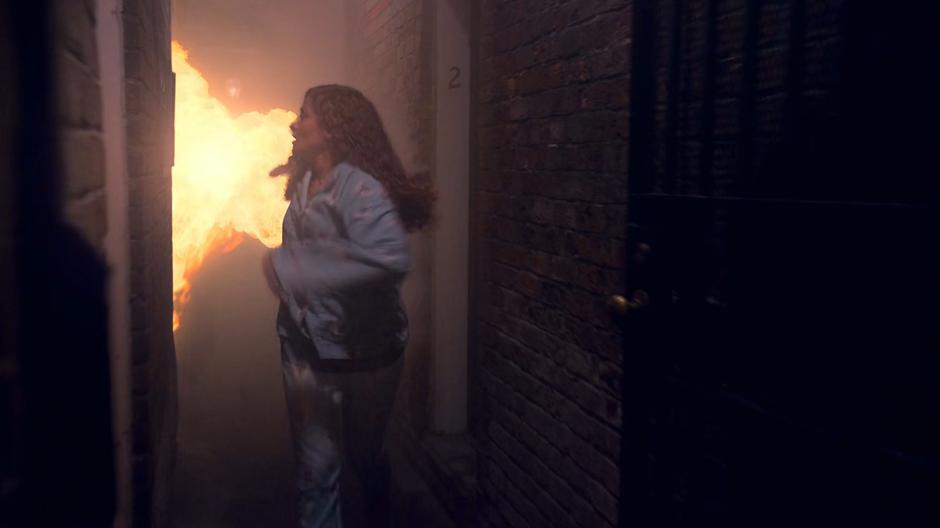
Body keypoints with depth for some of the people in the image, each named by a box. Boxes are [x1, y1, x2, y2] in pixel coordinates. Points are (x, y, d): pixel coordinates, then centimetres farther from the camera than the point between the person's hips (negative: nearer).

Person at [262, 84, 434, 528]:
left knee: (363, 456, 17)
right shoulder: (302, 184, 3)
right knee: (315, 468, 5)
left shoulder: (359, 186, -19)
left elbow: (389, 257, -37)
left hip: (362, 352, -4)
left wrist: (290, 268, -34)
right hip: (304, 346, 5)